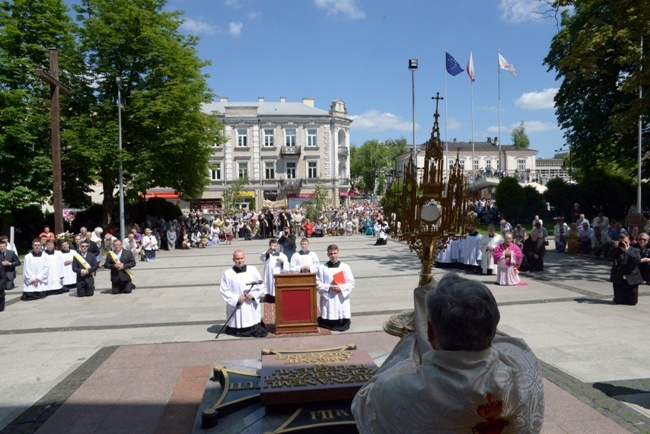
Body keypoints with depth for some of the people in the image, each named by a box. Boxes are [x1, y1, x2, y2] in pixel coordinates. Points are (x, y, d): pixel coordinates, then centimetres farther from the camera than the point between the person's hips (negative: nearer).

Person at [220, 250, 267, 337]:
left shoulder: (253, 270, 3)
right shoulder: (228, 273, -1)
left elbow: (261, 286, 5)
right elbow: (224, 290, -3)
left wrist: (253, 294, -11)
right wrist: (236, 299, -13)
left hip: (252, 307, 1)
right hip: (235, 307, -1)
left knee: (257, 332, 1)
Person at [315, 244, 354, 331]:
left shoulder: (345, 267, 1)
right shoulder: (322, 268, -1)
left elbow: (351, 283, 1)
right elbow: (318, 284, -1)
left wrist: (341, 287, -14)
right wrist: (329, 287, -15)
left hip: (342, 299, 1)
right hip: (328, 299, 0)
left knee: (343, 324, 2)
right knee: (329, 324, 5)